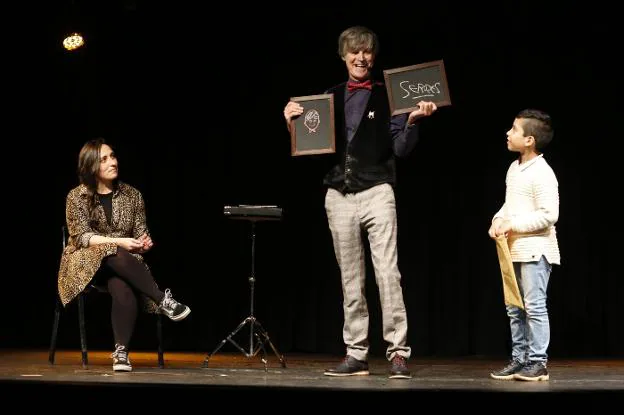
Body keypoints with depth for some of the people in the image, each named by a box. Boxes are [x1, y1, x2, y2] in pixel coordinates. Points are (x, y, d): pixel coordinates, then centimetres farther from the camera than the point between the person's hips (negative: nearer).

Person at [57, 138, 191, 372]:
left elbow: (140, 233, 9)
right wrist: (118, 242, -23)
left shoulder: (131, 195, 5)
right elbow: (81, 237, -11)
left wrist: (143, 242, -16)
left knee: (123, 289, -35)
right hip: (86, 261, -2)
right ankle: (163, 301, -36)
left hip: (123, 264, 2)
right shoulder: (77, 196, -4)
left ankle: (121, 351, -35)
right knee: (116, 255, -38)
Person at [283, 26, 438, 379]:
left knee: (387, 273, -10)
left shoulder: (387, 96, 2)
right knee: (351, 279, 7)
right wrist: (294, 124, -3)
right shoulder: (330, 98, 12)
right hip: (339, 195, 4)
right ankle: (356, 354, 12)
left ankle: (398, 353, -5)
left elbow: (401, 149, -2)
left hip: (376, 192, -4)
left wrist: (413, 120, -17)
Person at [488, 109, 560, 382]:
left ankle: (537, 363, 2)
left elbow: (548, 215, -20)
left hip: (535, 250, -9)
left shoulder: (542, 174, -15)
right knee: (514, 309, 12)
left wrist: (513, 224, -19)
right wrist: (498, 220, 1)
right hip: (514, 250, 9)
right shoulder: (514, 168, 11)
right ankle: (519, 360, 19)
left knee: (534, 306, -5)